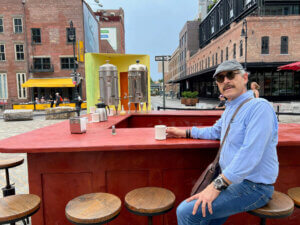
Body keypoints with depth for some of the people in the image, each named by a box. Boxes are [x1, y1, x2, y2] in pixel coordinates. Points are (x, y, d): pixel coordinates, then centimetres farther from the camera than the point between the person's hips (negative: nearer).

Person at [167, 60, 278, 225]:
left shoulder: (259, 107, -18)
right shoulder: (230, 108, 12)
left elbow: (249, 155, -28)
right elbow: (215, 131, 28)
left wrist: (217, 185, -29)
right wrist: (185, 133, 20)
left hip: (253, 187, -9)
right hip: (231, 180, 9)